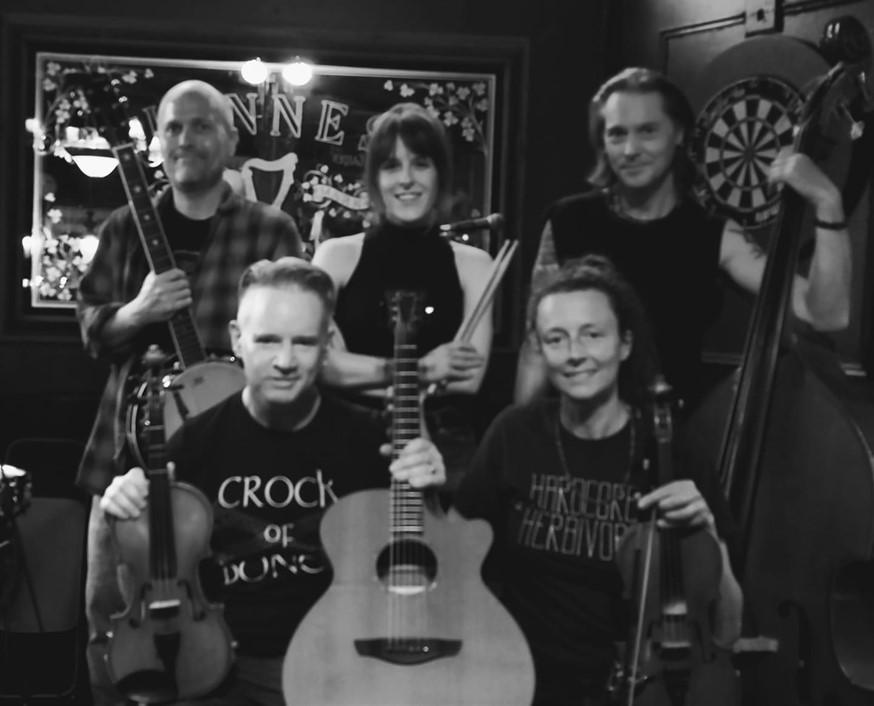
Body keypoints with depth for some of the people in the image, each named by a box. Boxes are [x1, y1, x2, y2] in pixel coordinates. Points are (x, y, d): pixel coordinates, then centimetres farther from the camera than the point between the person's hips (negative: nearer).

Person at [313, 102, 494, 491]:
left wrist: (361, 374, -7)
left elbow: (469, 377, -4)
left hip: (443, 444, 1)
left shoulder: (472, 264, 8)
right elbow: (322, 361, -5)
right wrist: (421, 369, -11)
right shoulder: (337, 255, 7)